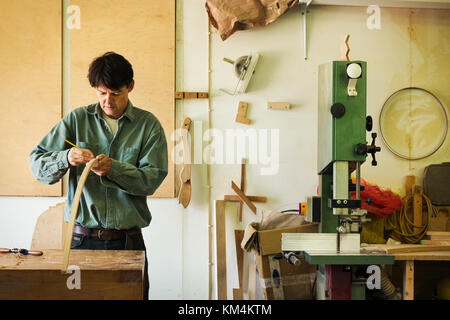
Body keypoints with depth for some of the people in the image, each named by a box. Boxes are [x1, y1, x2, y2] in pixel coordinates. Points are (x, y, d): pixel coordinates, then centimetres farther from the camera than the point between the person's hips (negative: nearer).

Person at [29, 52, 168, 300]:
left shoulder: (148, 125, 2)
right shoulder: (76, 119, 5)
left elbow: (153, 178, -7)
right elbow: (37, 162, 2)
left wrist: (113, 168, -21)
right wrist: (66, 158, -18)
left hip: (127, 241, 0)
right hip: (82, 239, 1)